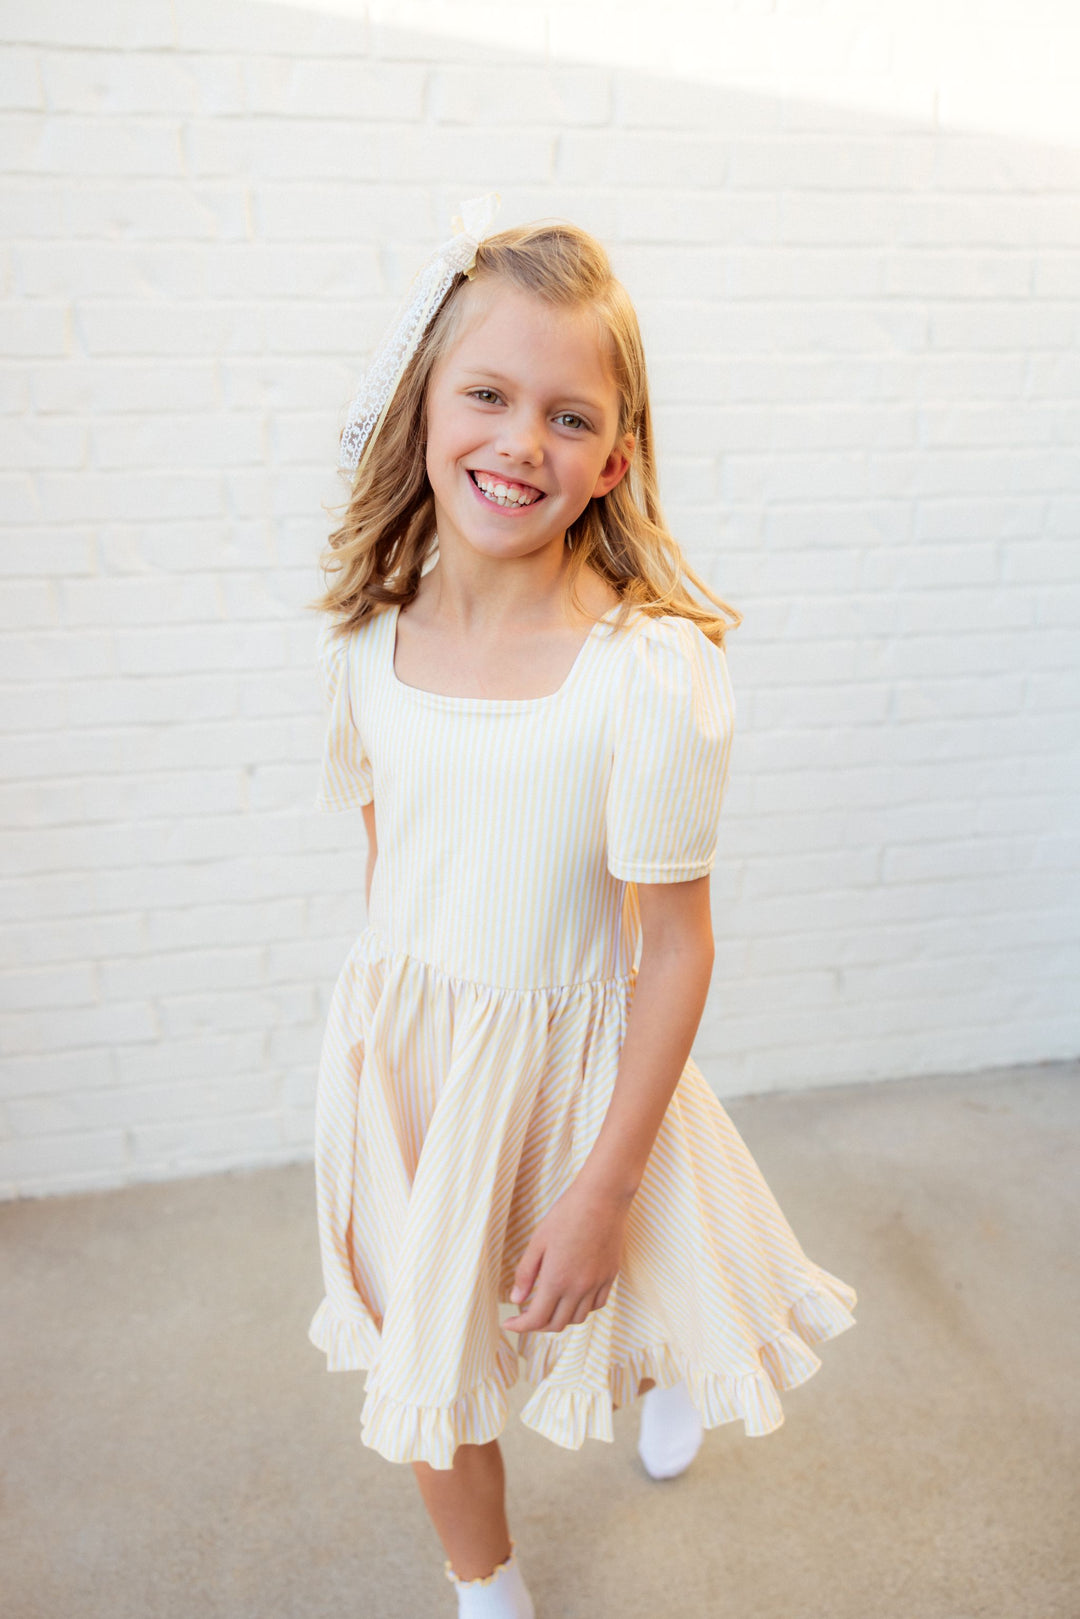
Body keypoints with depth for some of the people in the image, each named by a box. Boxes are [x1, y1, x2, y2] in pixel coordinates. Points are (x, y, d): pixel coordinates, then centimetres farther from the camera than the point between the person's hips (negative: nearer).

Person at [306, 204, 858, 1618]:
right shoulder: (368, 636, -9)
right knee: (419, 1355, 20)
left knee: (645, 1311, 20)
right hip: (397, 1053, 4)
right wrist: (397, 1025, 15)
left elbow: (675, 945, -17)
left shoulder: (652, 670, -24)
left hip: (570, 1059, -3)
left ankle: (670, 1371, 63)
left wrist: (603, 1189, -13)